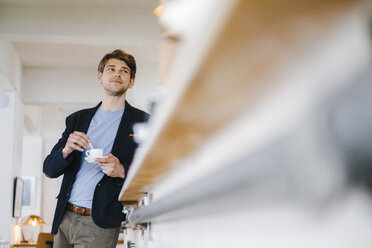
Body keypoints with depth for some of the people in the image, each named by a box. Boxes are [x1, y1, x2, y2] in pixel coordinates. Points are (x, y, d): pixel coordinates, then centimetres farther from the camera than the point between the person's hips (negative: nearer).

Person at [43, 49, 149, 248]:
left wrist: (122, 171, -18)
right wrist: (66, 151, -9)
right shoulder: (77, 119, 14)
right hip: (64, 216, 4)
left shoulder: (142, 122, 2)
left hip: (99, 224, -4)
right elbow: (49, 169, 12)